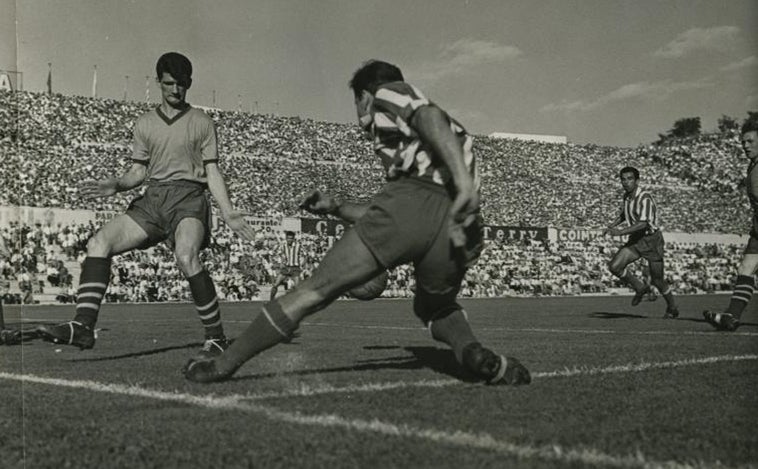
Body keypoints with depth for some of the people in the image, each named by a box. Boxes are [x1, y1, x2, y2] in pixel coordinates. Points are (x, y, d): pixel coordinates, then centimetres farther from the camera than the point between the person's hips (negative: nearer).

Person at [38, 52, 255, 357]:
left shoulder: (201, 122, 10)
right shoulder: (144, 124, 17)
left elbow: (212, 172, 7)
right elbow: (138, 171, 17)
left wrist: (228, 213, -4)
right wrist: (115, 185, -5)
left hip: (189, 197, -4)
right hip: (153, 198, 4)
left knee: (186, 257, -32)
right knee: (99, 242, -17)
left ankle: (216, 337, -21)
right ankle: (83, 326, -22)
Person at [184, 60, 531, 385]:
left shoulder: (389, 93, 18)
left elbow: (431, 118, -7)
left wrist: (462, 178, -22)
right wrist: (336, 207, 50)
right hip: (457, 227, 7)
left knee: (314, 291, 4)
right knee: (435, 309, 33)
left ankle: (223, 364, 11)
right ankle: (471, 351, 2)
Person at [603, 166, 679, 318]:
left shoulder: (645, 198, -22)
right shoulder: (627, 196, 3)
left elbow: (643, 223, -32)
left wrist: (620, 232, -37)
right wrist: (612, 225, 8)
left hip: (652, 239, -7)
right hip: (636, 239, 7)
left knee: (657, 280, 1)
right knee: (614, 266, -13)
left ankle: (672, 308, 27)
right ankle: (640, 288, 9)